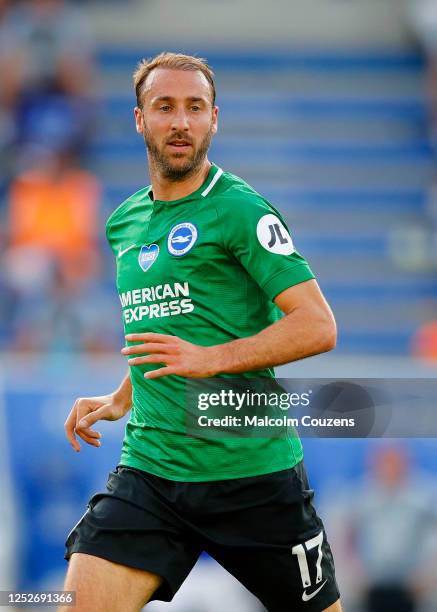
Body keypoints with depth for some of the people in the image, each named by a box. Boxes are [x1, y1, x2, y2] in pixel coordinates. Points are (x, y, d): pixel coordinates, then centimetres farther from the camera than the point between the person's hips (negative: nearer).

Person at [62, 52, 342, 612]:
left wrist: (210, 359, -24)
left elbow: (317, 327, -15)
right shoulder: (123, 223, 14)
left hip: (253, 469, -5)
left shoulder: (239, 209, -8)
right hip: (148, 469, 5)